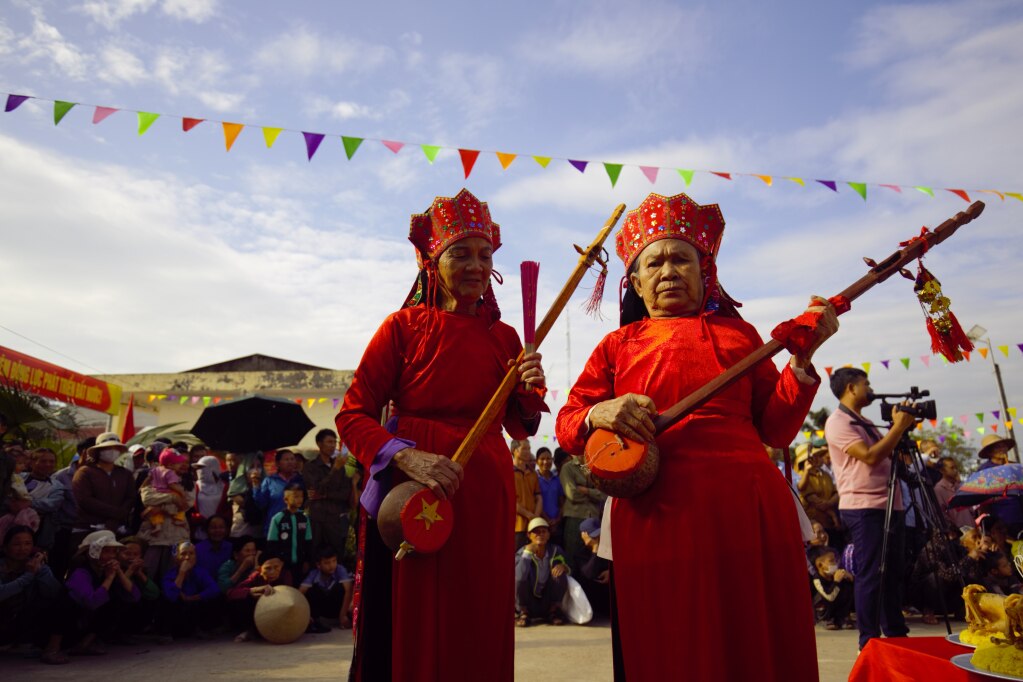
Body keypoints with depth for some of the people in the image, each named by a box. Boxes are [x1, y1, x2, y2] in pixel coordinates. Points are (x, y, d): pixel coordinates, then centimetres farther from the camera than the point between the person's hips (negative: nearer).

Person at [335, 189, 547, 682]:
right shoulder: (403, 326, -2)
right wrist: (405, 456, -20)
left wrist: (529, 395, -6)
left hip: (485, 495, 4)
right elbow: (352, 414, -5)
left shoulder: (504, 337, 9)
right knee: (412, 634, 7)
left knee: (479, 632, 12)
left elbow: (519, 428, 15)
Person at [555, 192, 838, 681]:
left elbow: (775, 429, 10)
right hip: (656, 513, -1)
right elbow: (567, 425, 7)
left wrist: (801, 359, -1)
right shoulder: (619, 345, 13)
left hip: (750, 507, 2)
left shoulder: (738, 333, 15)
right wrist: (599, 414, -14)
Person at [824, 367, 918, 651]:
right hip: (863, 507, -9)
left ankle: (896, 634, 24)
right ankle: (869, 641, 1)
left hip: (890, 505, 9)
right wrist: (899, 427, -12)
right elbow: (870, 456, -20)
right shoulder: (838, 422, -10)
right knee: (870, 574, -6)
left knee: (893, 573, 14)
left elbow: (891, 455, 20)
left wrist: (902, 428, 9)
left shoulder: (865, 422, 20)